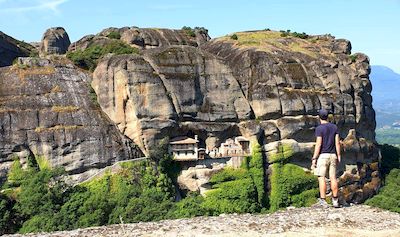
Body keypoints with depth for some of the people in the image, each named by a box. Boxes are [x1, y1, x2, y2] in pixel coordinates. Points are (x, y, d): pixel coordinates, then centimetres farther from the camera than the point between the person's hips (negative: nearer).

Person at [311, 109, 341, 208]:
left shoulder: (319, 128, -9)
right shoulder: (334, 127, 9)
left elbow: (318, 144, -14)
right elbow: (337, 142, 6)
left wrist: (314, 159, -11)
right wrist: (338, 156, 12)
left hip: (322, 155, -6)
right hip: (332, 155, 6)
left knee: (321, 177, -4)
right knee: (333, 177, 8)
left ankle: (323, 200, -7)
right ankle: (335, 200, 13)